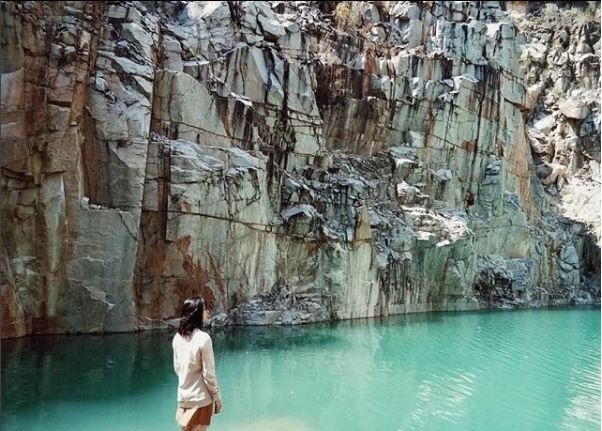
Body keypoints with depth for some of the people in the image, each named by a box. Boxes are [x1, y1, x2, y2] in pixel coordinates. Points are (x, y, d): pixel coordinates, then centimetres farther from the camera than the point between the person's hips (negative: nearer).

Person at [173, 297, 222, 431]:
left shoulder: (177, 337, -2)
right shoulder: (203, 338, -22)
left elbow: (177, 367, 8)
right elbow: (208, 373, -17)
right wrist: (216, 396, -5)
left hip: (183, 396, 6)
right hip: (200, 398, -6)